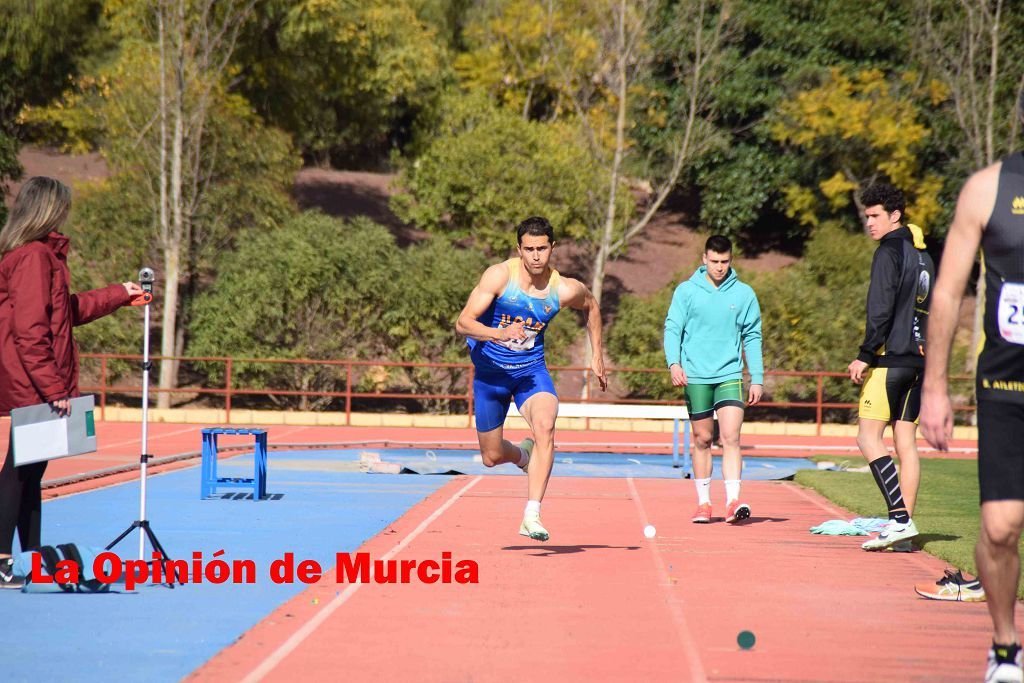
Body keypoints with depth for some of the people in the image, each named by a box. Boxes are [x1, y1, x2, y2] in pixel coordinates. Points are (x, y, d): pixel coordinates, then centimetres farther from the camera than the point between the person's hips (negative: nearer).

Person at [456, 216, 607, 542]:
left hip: (531, 368, 0)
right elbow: (463, 322, -22)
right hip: (490, 370, 0)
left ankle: (531, 516, -32)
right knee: (492, 457, 8)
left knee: (545, 426, -30)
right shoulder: (499, 276, -19)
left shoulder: (565, 290, -12)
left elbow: (591, 306, 13)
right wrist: (499, 334, -39)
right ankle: (524, 455, 46)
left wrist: (597, 356, 14)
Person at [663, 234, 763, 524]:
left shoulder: (744, 293, 5)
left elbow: (752, 337, 9)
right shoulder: (686, 291, 2)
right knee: (702, 439, 6)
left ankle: (733, 501, -18)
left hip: (730, 375, 0)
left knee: (731, 437, -13)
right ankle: (703, 503, 14)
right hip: (695, 376, 0)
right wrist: (674, 362, -15)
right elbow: (672, 328, 1)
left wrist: (757, 379, 6)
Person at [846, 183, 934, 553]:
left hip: (891, 357, -9)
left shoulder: (889, 251, -8)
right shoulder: (923, 256, 18)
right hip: (920, 358, 9)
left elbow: (880, 310, -16)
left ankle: (900, 519, -18)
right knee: (906, 441, 7)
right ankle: (904, 531, 5)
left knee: (868, 437, -8)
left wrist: (865, 356, -15)